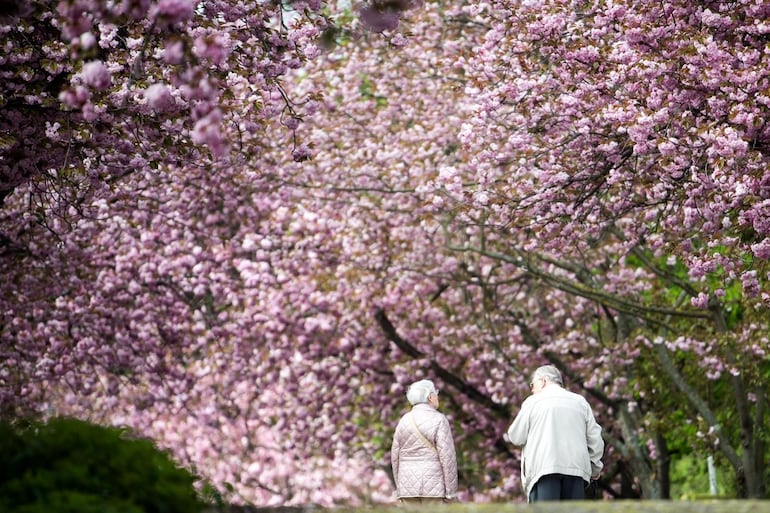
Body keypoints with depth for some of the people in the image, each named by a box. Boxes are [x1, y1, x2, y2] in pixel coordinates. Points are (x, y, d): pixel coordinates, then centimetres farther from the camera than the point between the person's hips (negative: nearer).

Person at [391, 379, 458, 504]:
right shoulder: (438, 420, -9)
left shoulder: (404, 421, 7)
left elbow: (396, 457, 8)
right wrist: (451, 492, -10)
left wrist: (400, 491, 15)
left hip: (410, 484, 5)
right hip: (433, 484, -5)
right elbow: (447, 456, -14)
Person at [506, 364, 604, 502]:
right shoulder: (580, 401, 16)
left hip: (543, 468, -3)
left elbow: (516, 437, 7)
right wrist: (595, 468, 25)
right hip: (576, 467, 3)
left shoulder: (532, 401, 7)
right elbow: (595, 439, 13)